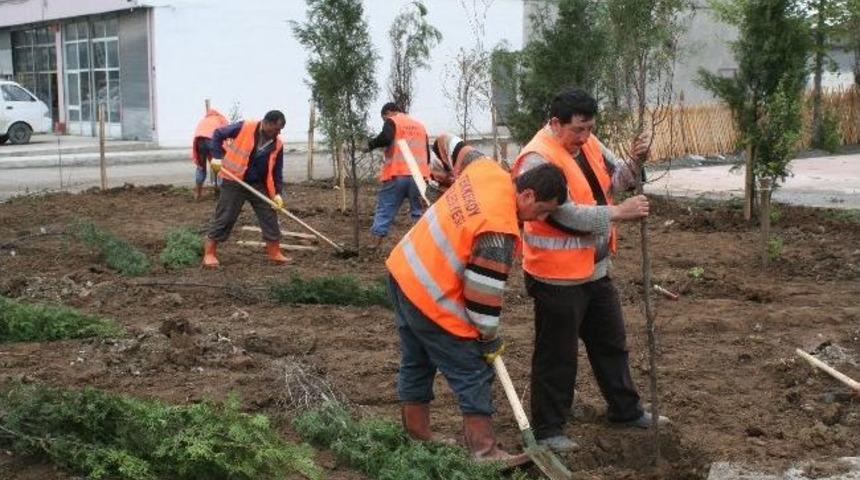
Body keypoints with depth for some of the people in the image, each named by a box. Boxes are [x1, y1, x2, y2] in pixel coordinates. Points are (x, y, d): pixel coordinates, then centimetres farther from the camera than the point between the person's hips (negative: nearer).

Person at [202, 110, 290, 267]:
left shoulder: (277, 145, -3)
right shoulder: (244, 127, -15)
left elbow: (277, 171, 4)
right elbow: (218, 134, -6)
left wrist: (277, 193, -5)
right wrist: (218, 156, -14)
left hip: (258, 185, 5)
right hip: (234, 183, -5)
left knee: (270, 217, 4)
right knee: (223, 218, -2)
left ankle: (274, 252, 16)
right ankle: (209, 254, 5)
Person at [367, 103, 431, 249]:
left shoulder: (392, 121, 4)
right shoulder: (420, 126, 21)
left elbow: (385, 138, -18)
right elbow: (427, 154, 23)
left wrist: (371, 144, -2)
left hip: (397, 175, -4)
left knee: (384, 211, 2)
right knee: (419, 212, 10)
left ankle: (375, 247, -2)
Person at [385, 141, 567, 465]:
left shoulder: (489, 169, -3)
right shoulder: (499, 232, -27)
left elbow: (465, 152, 22)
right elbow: (483, 293, -21)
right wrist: (489, 339, -5)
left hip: (403, 271, 10)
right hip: (431, 299, -10)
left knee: (416, 364, 21)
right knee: (474, 375, 0)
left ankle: (417, 438, 33)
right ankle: (484, 454, 4)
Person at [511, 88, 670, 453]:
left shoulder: (589, 145, 4)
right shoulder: (538, 160, -22)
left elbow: (615, 179, 15)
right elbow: (565, 214, -27)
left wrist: (636, 161, -5)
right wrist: (618, 213, -22)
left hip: (595, 270, 9)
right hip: (557, 277, -9)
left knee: (611, 343, 21)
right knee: (557, 356, 2)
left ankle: (626, 410, 37)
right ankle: (547, 430, 16)